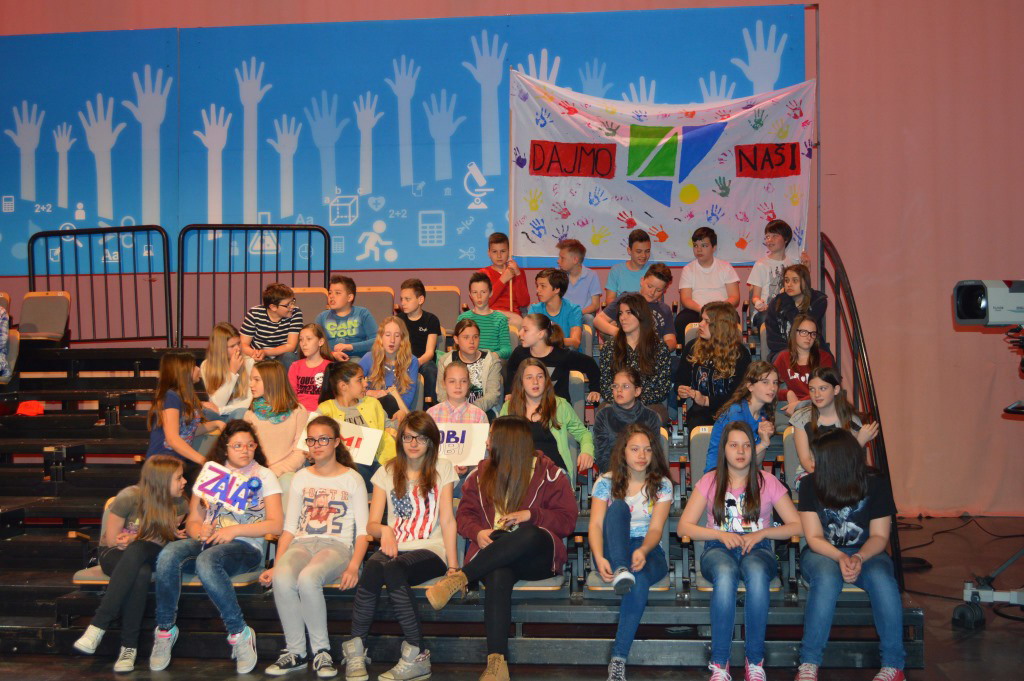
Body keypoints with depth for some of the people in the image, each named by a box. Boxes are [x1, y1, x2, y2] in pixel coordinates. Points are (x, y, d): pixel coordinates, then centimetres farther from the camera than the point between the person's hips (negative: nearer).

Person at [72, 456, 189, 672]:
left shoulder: (179, 505, -9)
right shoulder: (129, 497, -19)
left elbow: (170, 537, 4)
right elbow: (111, 540, -11)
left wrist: (134, 541, -11)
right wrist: (152, 538, -11)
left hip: (149, 556, 2)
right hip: (115, 556, -2)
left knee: (136, 551, -37)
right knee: (141, 572, -39)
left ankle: (98, 626, -36)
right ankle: (129, 646, -35)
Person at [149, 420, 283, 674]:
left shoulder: (264, 476, 11)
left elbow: (276, 524, 0)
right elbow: (193, 520, 16)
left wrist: (234, 530, -11)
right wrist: (199, 532, -9)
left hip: (246, 545, -3)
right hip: (208, 541, 4)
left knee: (206, 561, -38)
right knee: (169, 554, -31)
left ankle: (240, 634, -27)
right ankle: (165, 629, -16)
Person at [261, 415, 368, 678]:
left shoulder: (352, 479, 9)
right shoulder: (301, 478, 20)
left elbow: (363, 530, 2)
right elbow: (289, 528, 14)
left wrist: (353, 567, -15)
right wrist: (276, 565, -1)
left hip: (336, 546, -3)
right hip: (301, 544, 3)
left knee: (307, 578, -37)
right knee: (282, 578, -33)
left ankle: (322, 651, -20)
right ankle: (295, 652, -18)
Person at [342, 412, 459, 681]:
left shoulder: (442, 468, 11)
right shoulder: (387, 472, 17)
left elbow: (447, 520, 3)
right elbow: (372, 524, 11)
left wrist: (453, 565, -8)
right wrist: (384, 530, -14)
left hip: (430, 550, -2)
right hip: (396, 548, 2)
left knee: (393, 568, -36)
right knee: (373, 565, -35)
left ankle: (415, 655, -30)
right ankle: (356, 649, -27)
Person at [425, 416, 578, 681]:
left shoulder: (548, 474, 7)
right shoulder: (481, 474, 18)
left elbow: (567, 520, 3)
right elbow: (464, 514, 15)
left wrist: (530, 515, -11)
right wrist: (478, 532, -7)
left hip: (536, 556, -1)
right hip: (492, 555, 2)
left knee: (530, 534, -39)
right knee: (498, 576, -37)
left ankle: (460, 578, -38)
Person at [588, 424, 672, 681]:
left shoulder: (662, 485, 5)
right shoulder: (606, 482, 5)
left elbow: (655, 529, -6)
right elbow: (596, 525, -7)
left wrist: (642, 551, -30)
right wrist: (599, 558, -27)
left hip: (647, 551, 0)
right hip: (612, 552, 0)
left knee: (640, 579, -37)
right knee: (618, 507, -27)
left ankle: (618, 659, -38)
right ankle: (620, 572, -51)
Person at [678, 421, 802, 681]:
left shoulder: (768, 482, 9)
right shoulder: (710, 482, 9)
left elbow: (797, 525, 6)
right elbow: (683, 527, 4)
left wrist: (761, 533, -9)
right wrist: (721, 534, -11)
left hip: (758, 549, 0)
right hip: (719, 550, 0)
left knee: (757, 573, -39)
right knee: (725, 574, -39)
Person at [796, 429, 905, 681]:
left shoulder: (876, 483, -6)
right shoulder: (811, 485, -6)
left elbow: (879, 535, -5)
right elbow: (814, 538, -8)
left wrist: (859, 558, -25)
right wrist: (840, 558, -27)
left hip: (865, 553, 1)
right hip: (823, 552, -1)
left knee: (881, 579, -34)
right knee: (827, 578, -36)